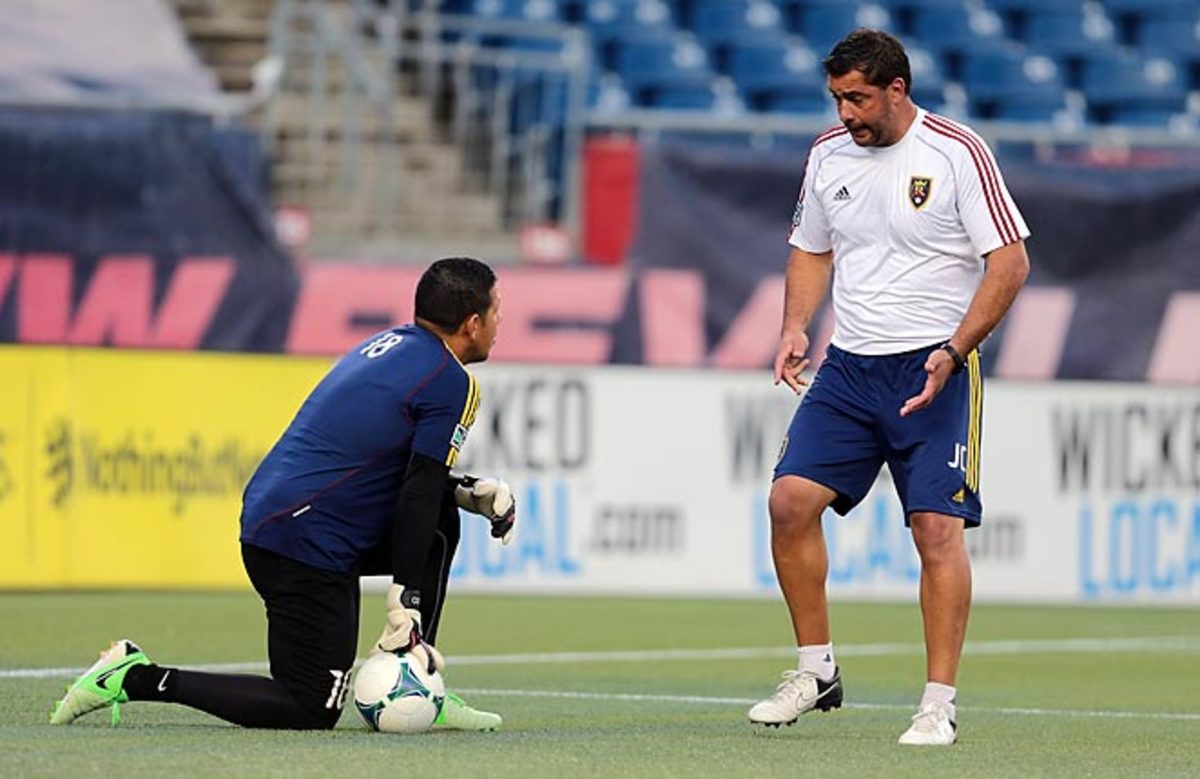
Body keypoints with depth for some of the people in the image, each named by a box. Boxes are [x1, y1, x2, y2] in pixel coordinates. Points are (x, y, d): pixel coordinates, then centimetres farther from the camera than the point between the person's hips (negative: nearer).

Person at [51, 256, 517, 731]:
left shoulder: (388, 345, 19)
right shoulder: (452, 382, -8)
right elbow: (418, 494, -12)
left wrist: (469, 493, 15)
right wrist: (404, 609, -11)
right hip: (308, 547, -10)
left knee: (440, 524, 20)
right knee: (312, 712, -7)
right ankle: (138, 678, -8)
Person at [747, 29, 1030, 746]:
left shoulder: (957, 152, -9)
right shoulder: (829, 154, 8)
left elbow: (1011, 262, -10)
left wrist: (952, 350, -18)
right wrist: (795, 328, 4)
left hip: (934, 371, -5)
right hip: (848, 366, 5)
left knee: (938, 526, -13)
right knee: (791, 500, -7)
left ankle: (940, 703, -7)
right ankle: (817, 671, 7)